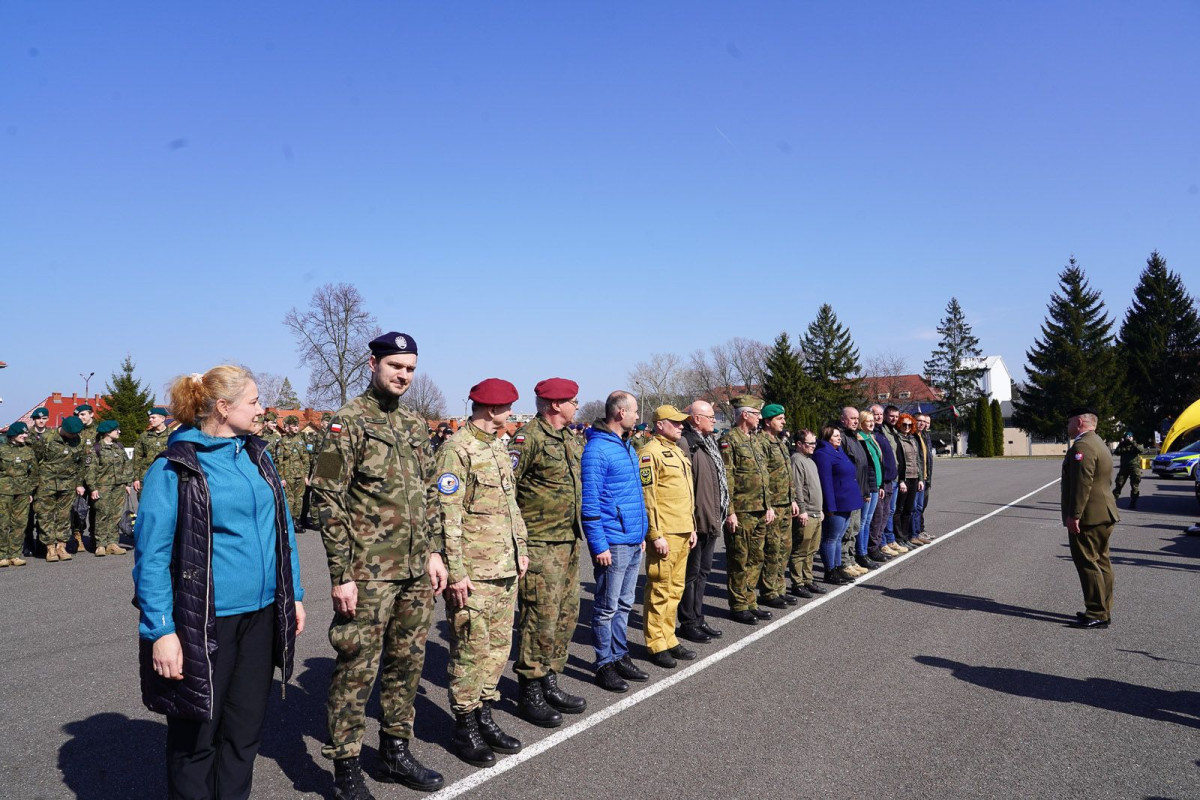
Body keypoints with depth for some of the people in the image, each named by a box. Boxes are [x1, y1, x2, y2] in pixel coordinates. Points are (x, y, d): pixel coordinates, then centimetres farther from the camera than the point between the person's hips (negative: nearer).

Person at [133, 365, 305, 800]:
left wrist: (294, 595, 12)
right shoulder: (173, 469, -11)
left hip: (261, 616, 6)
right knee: (197, 736, 9)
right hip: (204, 624, -5)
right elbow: (151, 558, -12)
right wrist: (160, 631, -16)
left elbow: (281, 529, 14)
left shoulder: (257, 455, 8)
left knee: (245, 730, 15)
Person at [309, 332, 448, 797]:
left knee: (407, 663, 15)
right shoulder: (348, 422, -9)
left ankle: (395, 753, 31)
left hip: (416, 572, 7)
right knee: (357, 670, 2)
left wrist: (434, 551, 11)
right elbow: (328, 500, -12)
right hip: (368, 574, -7)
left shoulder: (415, 424, 12)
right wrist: (341, 574, -14)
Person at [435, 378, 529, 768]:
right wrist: (456, 571, -19)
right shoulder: (457, 448, -12)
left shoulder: (499, 447, 16)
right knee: (471, 648, 0)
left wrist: (520, 549, 17)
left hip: (505, 568, 8)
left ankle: (484, 715, 26)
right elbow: (448, 514, -16)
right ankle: (465, 725, 15)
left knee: (499, 644, 13)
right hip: (473, 571, -8)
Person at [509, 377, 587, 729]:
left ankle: (550, 684, 26)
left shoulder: (571, 438, 14)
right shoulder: (529, 438, -14)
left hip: (569, 541, 9)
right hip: (540, 544, -9)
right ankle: (530, 695, 9)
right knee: (541, 618, -4)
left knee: (566, 614, 14)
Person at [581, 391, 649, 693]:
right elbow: (589, 502, -17)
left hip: (634, 542, 9)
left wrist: (642, 533, 18)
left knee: (624, 604, 17)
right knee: (607, 607, 3)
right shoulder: (597, 450, -15)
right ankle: (605, 665, 13)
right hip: (613, 543, -9)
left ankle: (620, 656, 28)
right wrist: (599, 545, -18)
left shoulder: (627, 447, 14)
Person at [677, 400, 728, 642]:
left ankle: (698, 619, 28)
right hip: (695, 521, -10)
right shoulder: (686, 444, -17)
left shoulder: (709, 443, 15)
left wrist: (724, 513, 21)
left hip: (711, 521, 10)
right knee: (691, 573, 1)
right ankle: (688, 624, 12)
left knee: (703, 572, 17)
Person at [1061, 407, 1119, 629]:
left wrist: (1074, 516, -22)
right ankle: (1103, 610, 22)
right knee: (1100, 562, 14)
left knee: (1087, 563, -7)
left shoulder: (1082, 447, -18)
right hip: (1103, 515, 11)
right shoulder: (1097, 443, 17)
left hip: (1088, 517, -11)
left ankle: (1097, 614, -4)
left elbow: (1082, 485, -24)